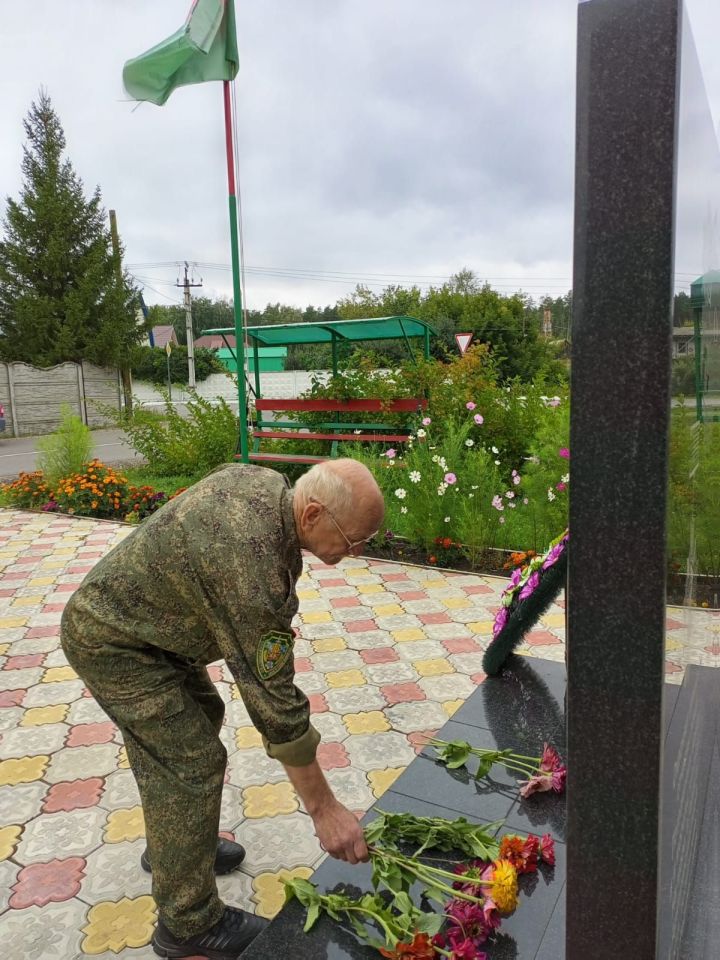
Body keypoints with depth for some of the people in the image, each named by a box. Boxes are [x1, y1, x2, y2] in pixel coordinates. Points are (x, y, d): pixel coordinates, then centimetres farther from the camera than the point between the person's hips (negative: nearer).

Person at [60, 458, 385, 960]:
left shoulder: (263, 480, -10)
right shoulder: (252, 567, -35)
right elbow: (275, 700, -29)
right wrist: (325, 809, -18)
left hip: (119, 609, 9)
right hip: (112, 643, -9)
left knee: (201, 716, 19)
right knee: (195, 764, -6)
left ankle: (172, 845, 40)